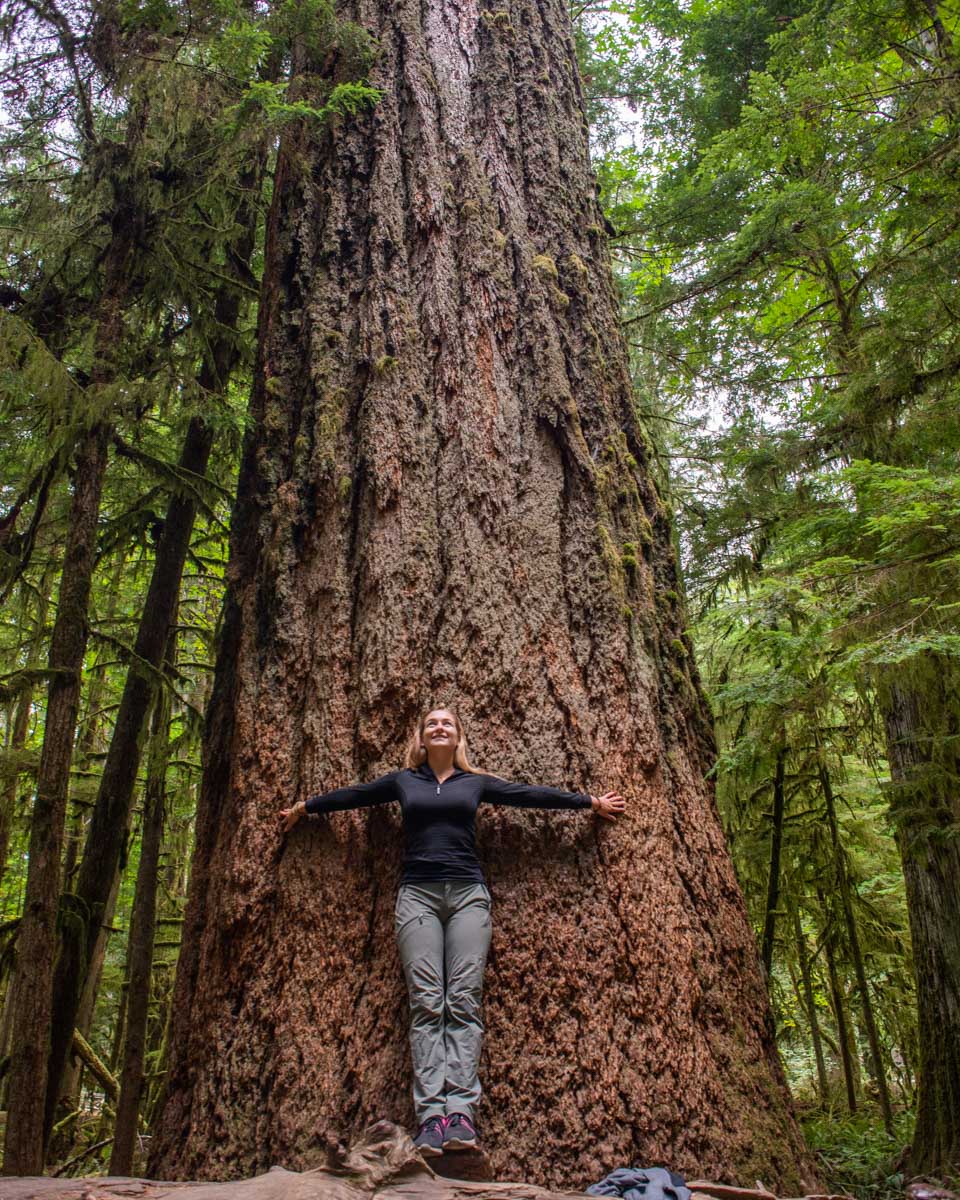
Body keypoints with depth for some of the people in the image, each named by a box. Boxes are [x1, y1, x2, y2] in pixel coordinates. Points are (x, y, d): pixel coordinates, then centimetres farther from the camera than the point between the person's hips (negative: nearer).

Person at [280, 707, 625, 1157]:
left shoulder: (476, 783, 15)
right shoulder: (403, 781, 16)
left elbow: (533, 795, 21)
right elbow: (351, 795, 26)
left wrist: (590, 802, 26)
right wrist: (302, 808, 37)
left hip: (467, 893, 0)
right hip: (417, 895, 0)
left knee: (463, 1001, -11)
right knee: (426, 1003, -10)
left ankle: (460, 1109, -16)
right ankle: (430, 1115, -16)